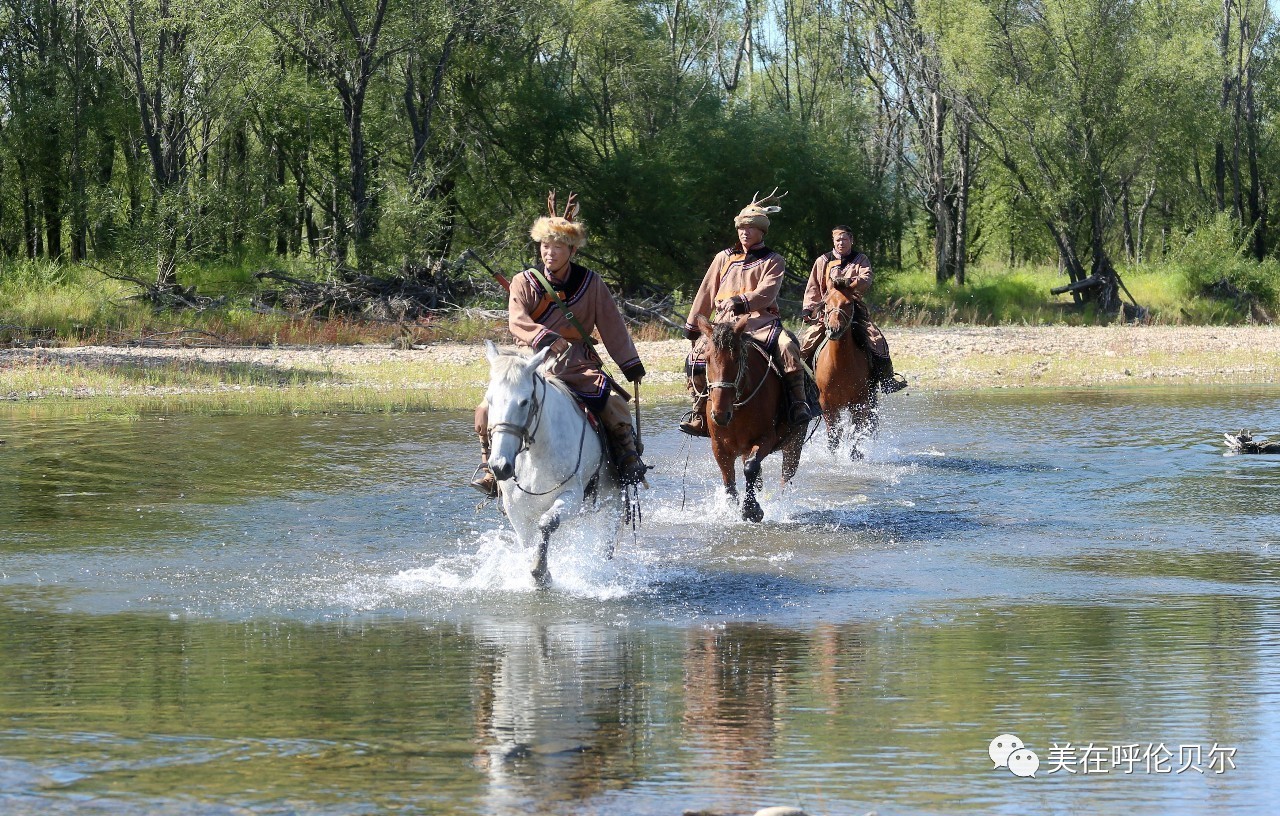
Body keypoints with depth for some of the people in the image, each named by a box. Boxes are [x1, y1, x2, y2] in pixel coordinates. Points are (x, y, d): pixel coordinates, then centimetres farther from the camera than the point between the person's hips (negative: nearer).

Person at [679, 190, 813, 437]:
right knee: (698, 354, -23)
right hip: (724, 322, 2)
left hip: (761, 320, -2)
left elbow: (766, 293, -9)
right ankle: (699, 412, -11)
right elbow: (706, 294, 22)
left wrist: (741, 301, -26)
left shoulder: (773, 261, 8)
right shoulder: (724, 259, 18)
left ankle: (798, 401, -25)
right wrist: (692, 326, 24)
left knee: (786, 346, -32)